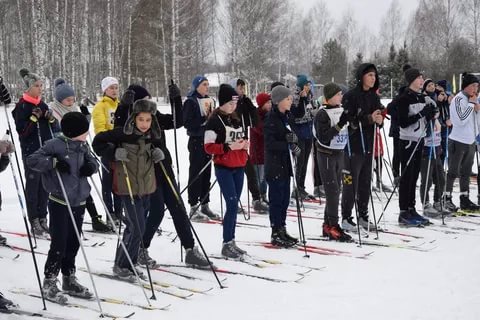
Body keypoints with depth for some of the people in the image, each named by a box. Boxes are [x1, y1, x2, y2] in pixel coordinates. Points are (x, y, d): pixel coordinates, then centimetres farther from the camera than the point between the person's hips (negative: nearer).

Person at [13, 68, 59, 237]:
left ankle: (42, 219, 16)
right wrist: (34, 118, -20)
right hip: (31, 152, -6)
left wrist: (51, 119, -4)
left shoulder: (43, 105, 13)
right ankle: (34, 222, 4)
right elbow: (22, 131, -11)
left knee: (45, 186, 8)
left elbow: (55, 129, 14)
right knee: (33, 186, -2)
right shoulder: (22, 106, -5)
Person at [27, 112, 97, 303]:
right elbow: (31, 160, -15)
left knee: (73, 243, 12)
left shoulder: (82, 146, 7)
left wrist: (91, 166, -2)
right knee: (59, 244, -6)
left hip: (78, 203, 7)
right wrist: (54, 162, -24)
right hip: (60, 203, -7)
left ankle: (69, 280, 25)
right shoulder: (56, 145, -13)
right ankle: (49, 283, 7)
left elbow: (92, 160, 20)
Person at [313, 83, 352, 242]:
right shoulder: (322, 114, -13)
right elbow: (323, 138, -21)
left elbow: (347, 133, 21)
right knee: (332, 190, -11)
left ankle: (327, 225, 17)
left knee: (335, 190, 9)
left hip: (340, 154, 8)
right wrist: (339, 125, -28)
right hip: (326, 154, -7)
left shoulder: (343, 111, 9)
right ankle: (333, 227, -9)